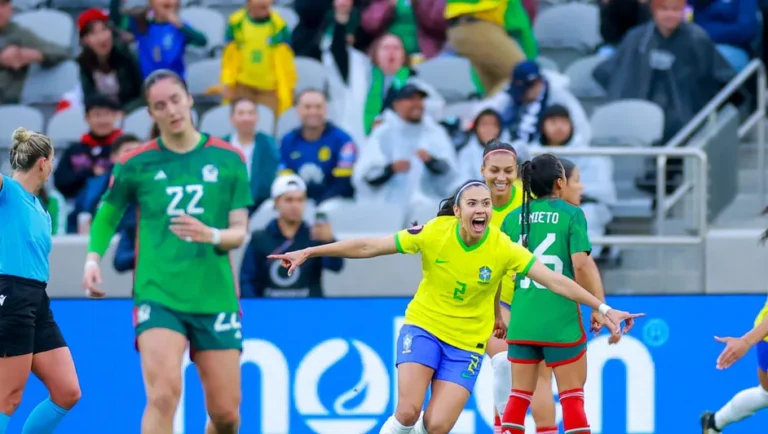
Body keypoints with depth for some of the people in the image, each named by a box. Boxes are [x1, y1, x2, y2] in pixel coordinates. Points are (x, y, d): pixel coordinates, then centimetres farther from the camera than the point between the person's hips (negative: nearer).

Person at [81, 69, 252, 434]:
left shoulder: (228, 160, 4)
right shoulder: (136, 164, 3)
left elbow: (240, 232, 4)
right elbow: (107, 213, 19)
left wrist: (211, 235, -17)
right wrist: (93, 258, 3)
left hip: (215, 298, 2)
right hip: (157, 297, -2)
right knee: (163, 395, -22)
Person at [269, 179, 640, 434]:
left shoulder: (503, 249, -14)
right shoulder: (433, 233, -14)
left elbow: (556, 281, -14)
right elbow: (368, 247, -8)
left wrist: (602, 308, -20)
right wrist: (309, 252, -9)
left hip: (467, 344, 0)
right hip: (423, 327, 0)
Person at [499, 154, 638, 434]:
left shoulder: (513, 218, 7)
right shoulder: (571, 214, -5)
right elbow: (582, 264, -14)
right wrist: (600, 308, -8)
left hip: (522, 319, 4)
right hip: (560, 320, -4)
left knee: (519, 395, 10)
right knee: (572, 395, 4)